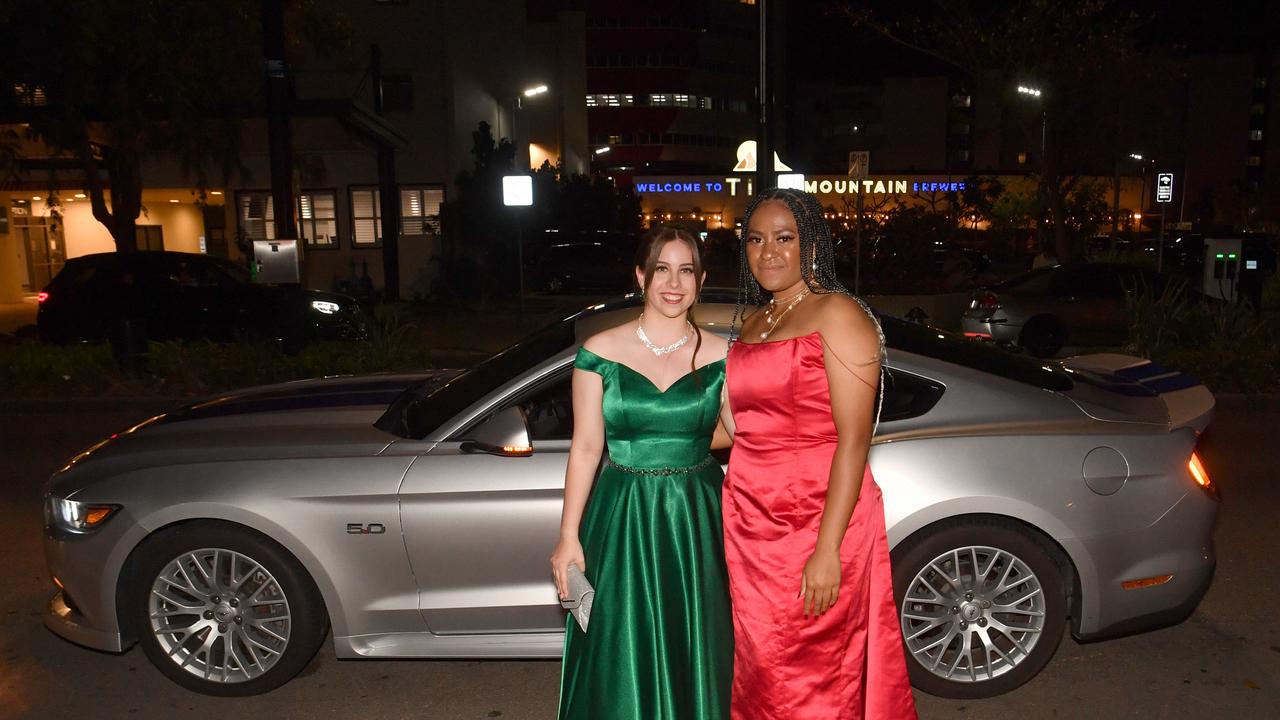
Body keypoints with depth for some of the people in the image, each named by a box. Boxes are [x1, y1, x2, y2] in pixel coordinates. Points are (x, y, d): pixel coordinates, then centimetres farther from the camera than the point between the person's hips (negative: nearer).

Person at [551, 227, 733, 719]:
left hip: (697, 520, 1)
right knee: (623, 661, 11)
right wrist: (569, 537, -4)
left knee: (695, 655, 14)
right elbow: (585, 447, -3)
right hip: (623, 518, -1)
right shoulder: (600, 352, -5)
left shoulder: (720, 356, -1)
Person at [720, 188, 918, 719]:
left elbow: (853, 439, -16)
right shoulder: (752, 320, 14)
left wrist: (828, 549, -20)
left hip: (816, 523, -7)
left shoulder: (837, 314, -9)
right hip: (750, 525, 7)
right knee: (760, 671, 15)